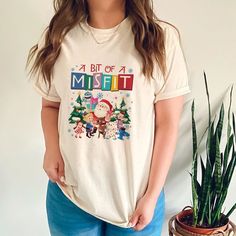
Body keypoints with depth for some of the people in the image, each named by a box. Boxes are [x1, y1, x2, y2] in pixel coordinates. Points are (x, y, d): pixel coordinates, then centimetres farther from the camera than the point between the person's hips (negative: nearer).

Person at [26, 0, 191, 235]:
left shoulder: (162, 38, -9)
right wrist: (52, 149, -7)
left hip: (135, 195, -1)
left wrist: (151, 196, -7)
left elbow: (168, 123, -7)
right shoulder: (57, 38, -1)